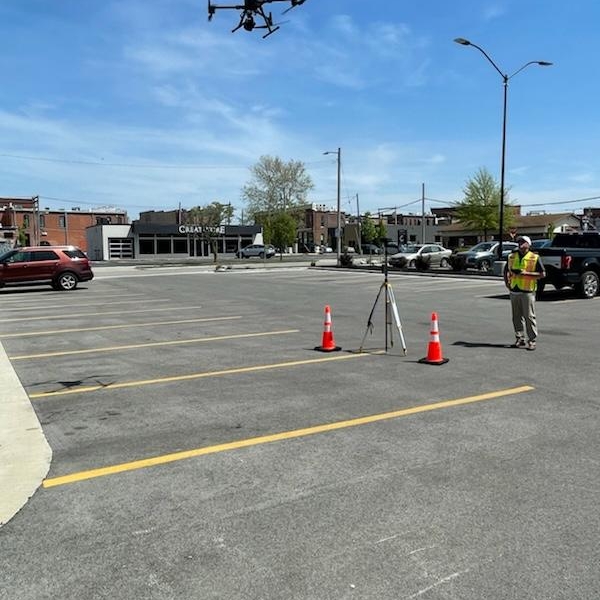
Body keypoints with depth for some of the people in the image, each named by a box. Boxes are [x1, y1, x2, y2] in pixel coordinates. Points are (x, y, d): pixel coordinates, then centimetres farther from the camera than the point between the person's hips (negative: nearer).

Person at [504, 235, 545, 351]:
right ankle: (520, 339, 20)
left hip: (527, 291, -4)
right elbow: (506, 271, 22)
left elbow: (542, 274, -7)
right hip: (514, 290, 4)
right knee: (517, 317, 9)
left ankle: (532, 341, 4)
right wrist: (507, 282, 7)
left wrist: (526, 273, -16)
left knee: (529, 316, -3)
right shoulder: (512, 257, 10)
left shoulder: (534, 258, -3)